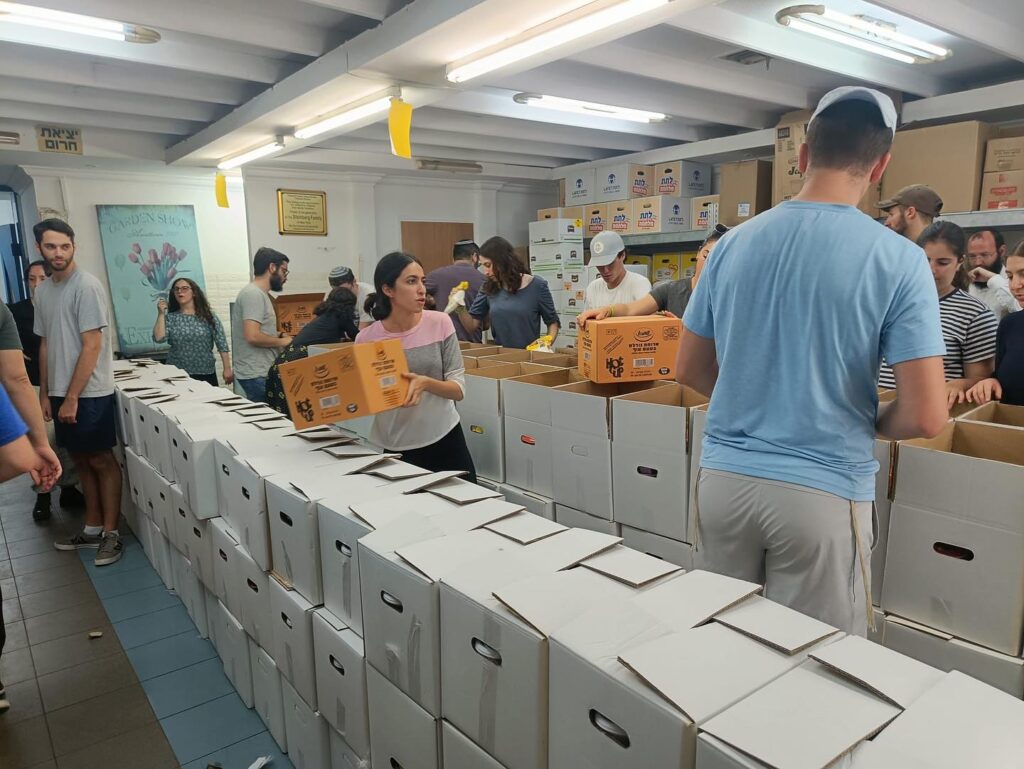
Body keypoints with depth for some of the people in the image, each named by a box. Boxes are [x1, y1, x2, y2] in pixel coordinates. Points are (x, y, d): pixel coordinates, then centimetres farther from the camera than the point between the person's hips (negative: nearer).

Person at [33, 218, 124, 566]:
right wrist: (45, 393, 12)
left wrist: (72, 397, -16)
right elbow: (45, 345, 15)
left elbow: (92, 346, -16)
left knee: (102, 461, 2)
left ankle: (111, 533, 11)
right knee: (82, 461, 14)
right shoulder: (42, 290, 10)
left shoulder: (87, 286, -13)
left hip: (90, 393, -7)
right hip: (60, 393, 7)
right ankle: (93, 528, 25)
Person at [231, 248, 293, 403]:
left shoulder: (260, 294, 17)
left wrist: (280, 335, 11)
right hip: (257, 375, -10)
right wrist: (282, 341, -10)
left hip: (262, 372, 10)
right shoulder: (253, 294, -14)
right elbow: (253, 336, -23)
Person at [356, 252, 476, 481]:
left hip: (445, 441, 1)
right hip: (394, 449, -1)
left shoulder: (440, 323, -9)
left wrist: (427, 383, -25)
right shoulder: (366, 339, -9)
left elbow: (459, 389, -6)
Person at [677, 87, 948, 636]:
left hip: (723, 477, 4)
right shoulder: (898, 259, -9)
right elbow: (926, 417, -11)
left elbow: (690, 371, 8)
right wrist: (869, 423, 9)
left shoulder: (732, 244, 1)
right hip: (823, 491, -3)